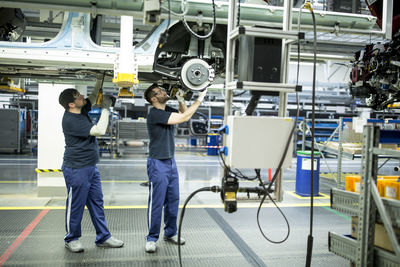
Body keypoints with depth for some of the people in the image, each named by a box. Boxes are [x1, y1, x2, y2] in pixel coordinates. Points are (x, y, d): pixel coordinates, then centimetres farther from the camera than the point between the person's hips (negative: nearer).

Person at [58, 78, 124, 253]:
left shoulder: (81, 111, 7)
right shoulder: (70, 120, -21)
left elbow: (93, 97, 24)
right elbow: (100, 130, -24)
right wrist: (105, 108, -14)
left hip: (91, 167, 9)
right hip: (76, 170, -9)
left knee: (97, 202, 11)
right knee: (75, 205, 4)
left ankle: (103, 238, 20)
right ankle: (71, 239, 21)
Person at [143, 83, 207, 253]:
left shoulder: (167, 110, 9)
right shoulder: (155, 113, -18)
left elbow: (184, 114, 17)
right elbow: (183, 118, -21)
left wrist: (181, 101, -1)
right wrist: (199, 99, -15)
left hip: (171, 162, 8)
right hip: (158, 164, -8)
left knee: (173, 200, 12)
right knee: (156, 202, -2)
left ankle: (170, 233, 26)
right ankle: (152, 238, 11)